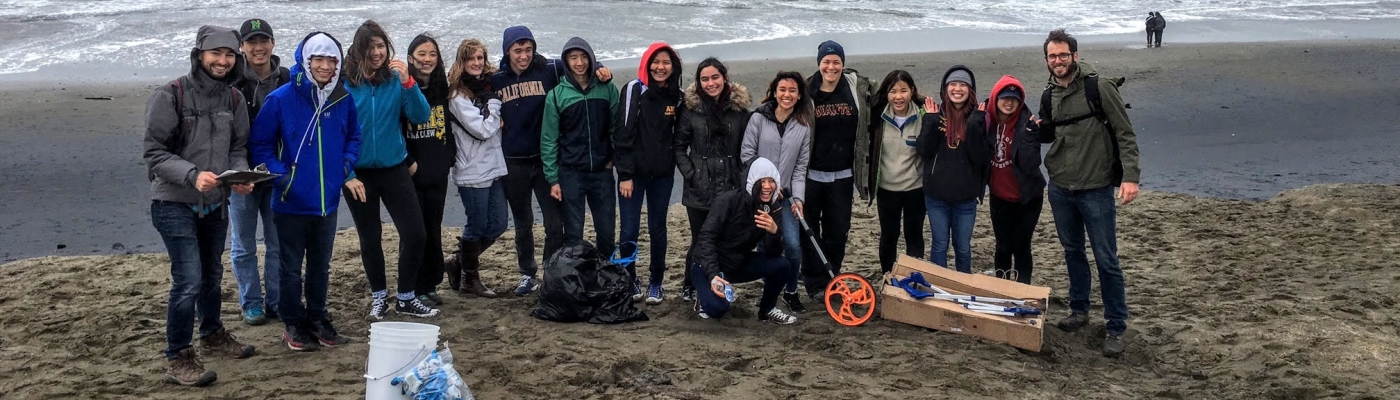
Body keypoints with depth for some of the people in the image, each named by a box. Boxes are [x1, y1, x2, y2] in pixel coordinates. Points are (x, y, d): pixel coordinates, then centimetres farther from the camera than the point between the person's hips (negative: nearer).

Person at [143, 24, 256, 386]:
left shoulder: (233, 100, 2)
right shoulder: (170, 95, -15)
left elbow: (238, 149, 7)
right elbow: (154, 152, -16)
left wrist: (240, 176, -15)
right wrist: (193, 174, -31)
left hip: (215, 203, 6)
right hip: (175, 204, -6)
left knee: (212, 274, 22)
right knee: (188, 280, -12)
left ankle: (212, 333, 44)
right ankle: (178, 359, 0)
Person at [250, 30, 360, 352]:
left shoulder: (343, 99, -2)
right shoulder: (281, 99, -14)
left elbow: (353, 137, 14)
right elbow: (260, 143, -6)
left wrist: (346, 166, -1)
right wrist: (279, 174, -16)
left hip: (327, 201, 4)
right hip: (292, 202, -4)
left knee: (321, 265, 17)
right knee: (291, 268, 9)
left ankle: (318, 319, 31)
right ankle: (293, 325, 22)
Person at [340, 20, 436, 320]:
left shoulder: (396, 79, -3)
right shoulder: (343, 83, -10)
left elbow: (421, 117, -10)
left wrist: (408, 82, -22)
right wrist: (345, 174, -11)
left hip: (395, 169, 2)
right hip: (359, 173, -1)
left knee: (415, 234, -3)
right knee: (370, 239, 12)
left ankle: (406, 298, 14)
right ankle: (379, 295, 31)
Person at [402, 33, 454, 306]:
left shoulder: (442, 89, 10)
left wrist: (448, 157, 6)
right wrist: (408, 163, -13)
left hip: (437, 173, 5)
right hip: (411, 174, -5)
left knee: (433, 229, 10)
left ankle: (431, 285, 20)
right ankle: (416, 291, 7)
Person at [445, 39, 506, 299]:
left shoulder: (489, 86, 10)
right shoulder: (458, 96, -11)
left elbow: (498, 125, 20)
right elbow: (482, 130, -18)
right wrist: (494, 102, -10)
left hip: (494, 167, 7)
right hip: (472, 171, -7)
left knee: (498, 224, 10)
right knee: (477, 226, 3)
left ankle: (460, 262, 28)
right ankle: (470, 279, 21)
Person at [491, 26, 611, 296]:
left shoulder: (548, 71, -5)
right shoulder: (496, 80, 3)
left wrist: (600, 70, -23)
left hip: (546, 160, -2)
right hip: (514, 163, 2)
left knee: (555, 223, -2)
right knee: (522, 224, 15)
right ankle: (528, 275, 28)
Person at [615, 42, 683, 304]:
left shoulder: (677, 96, 4)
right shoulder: (635, 90, -8)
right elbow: (624, 133, -11)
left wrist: (677, 163, 4)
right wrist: (625, 174, -14)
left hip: (663, 174, 3)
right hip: (633, 172, -3)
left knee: (658, 229, 9)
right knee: (630, 230, 0)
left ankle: (655, 283, 20)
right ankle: (630, 281, 16)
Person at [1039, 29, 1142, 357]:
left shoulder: (1099, 88, -11)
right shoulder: (1050, 94, 6)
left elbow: (1125, 134, -11)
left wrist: (1130, 176, -20)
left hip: (1096, 190, -5)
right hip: (1060, 188, 5)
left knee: (1106, 260, -2)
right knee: (1073, 252, 16)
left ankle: (1116, 327, 7)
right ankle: (1079, 310, 31)